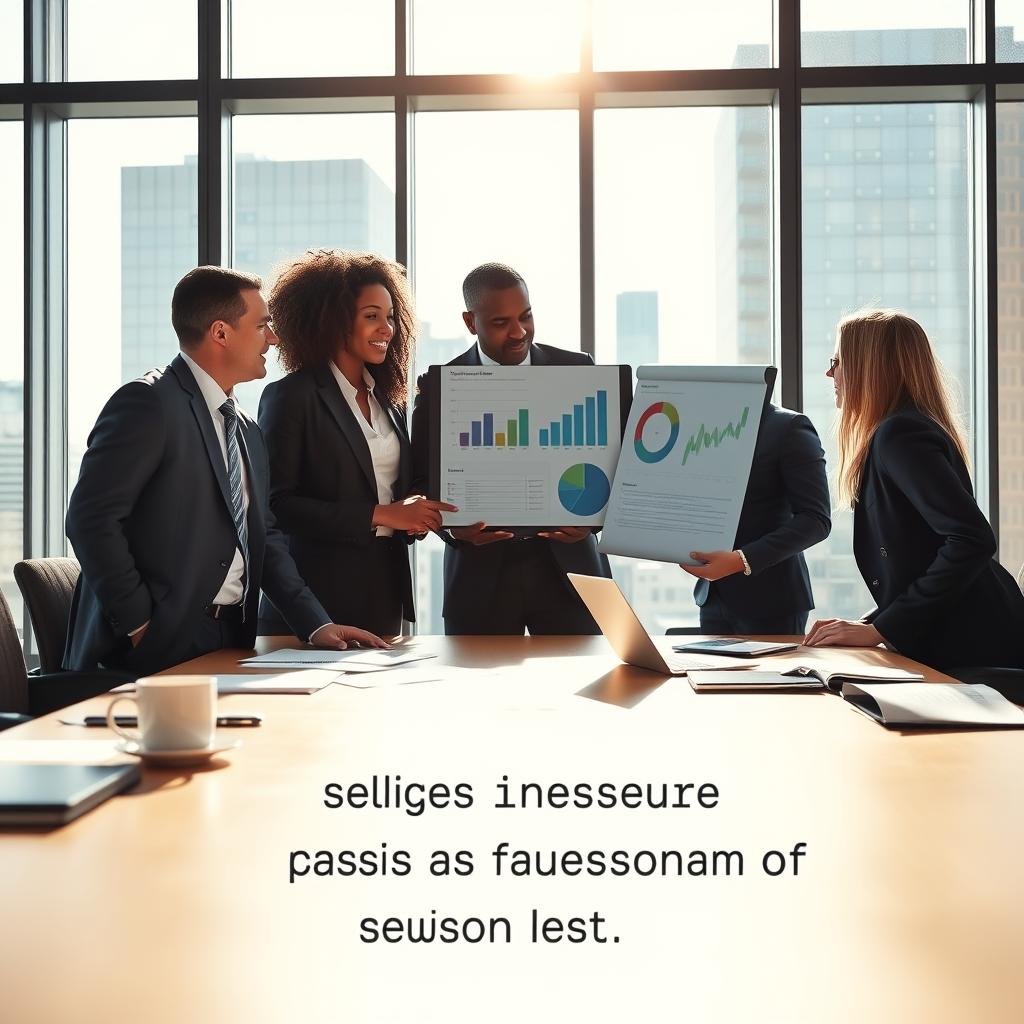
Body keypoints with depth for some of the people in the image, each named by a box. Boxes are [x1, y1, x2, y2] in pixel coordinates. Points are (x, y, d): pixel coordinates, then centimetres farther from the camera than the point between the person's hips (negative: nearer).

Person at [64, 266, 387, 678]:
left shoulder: (248, 432, 16)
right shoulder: (147, 403, -10)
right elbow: (91, 519, -16)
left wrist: (316, 624, 7)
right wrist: (138, 624, -16)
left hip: (231, 641, 7)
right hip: (156, 647, -7)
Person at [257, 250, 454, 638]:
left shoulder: (387, 400, 14)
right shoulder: (292, 396, -8)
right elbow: (277, 503, -15)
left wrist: (414, 515, -2)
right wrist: (378, 515, -18)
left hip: (385, 592, 6)